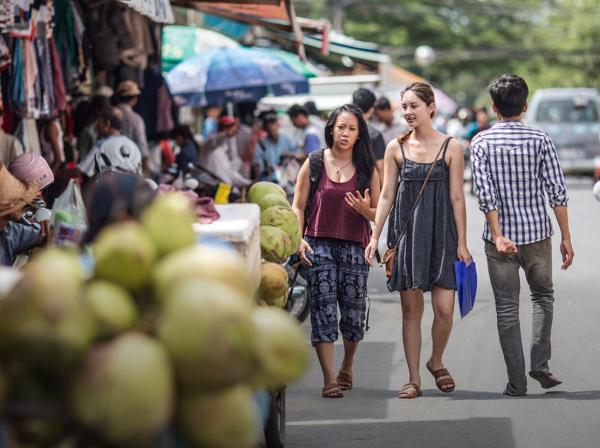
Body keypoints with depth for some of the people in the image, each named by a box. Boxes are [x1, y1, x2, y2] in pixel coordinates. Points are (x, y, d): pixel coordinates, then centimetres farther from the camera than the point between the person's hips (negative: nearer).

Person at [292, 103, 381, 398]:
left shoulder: (367, 169, 8)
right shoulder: (314, 164, 5)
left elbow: (378, 213, 11)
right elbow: (298, 206, 6)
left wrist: (365, 210, -12)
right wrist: (299, 239, -7)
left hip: (354, 247, 1)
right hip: (319, 244, -1)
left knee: (353, 312, 3)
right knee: (323, 310, -7)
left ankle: (347, 367, 28)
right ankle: (329, 379, -6)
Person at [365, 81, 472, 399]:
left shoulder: (451, 147, 0)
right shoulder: (396, 148, 4)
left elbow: (457, 198, 0)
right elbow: (386, 195, 7)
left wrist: (461, 242, -3)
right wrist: (375, 236, 2)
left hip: (441, 231, -1)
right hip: (406, 231, 1)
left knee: (444, 308, -7)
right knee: (411, 308, 3)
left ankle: (436, 362, 21)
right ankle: (414, 379, 11)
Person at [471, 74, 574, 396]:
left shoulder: (482, 142, -4)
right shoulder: (540, 140, -3)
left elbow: (485, 194, -13)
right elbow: (557, 192, -6)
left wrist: (498, 236, -15)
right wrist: (566, 238, -1)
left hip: (501, 238, 0)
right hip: (537, 234, 1)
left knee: (507, 309, 6)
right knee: (543, 296, 21)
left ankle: (517, 382, 6)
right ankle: (539, 364, 8)